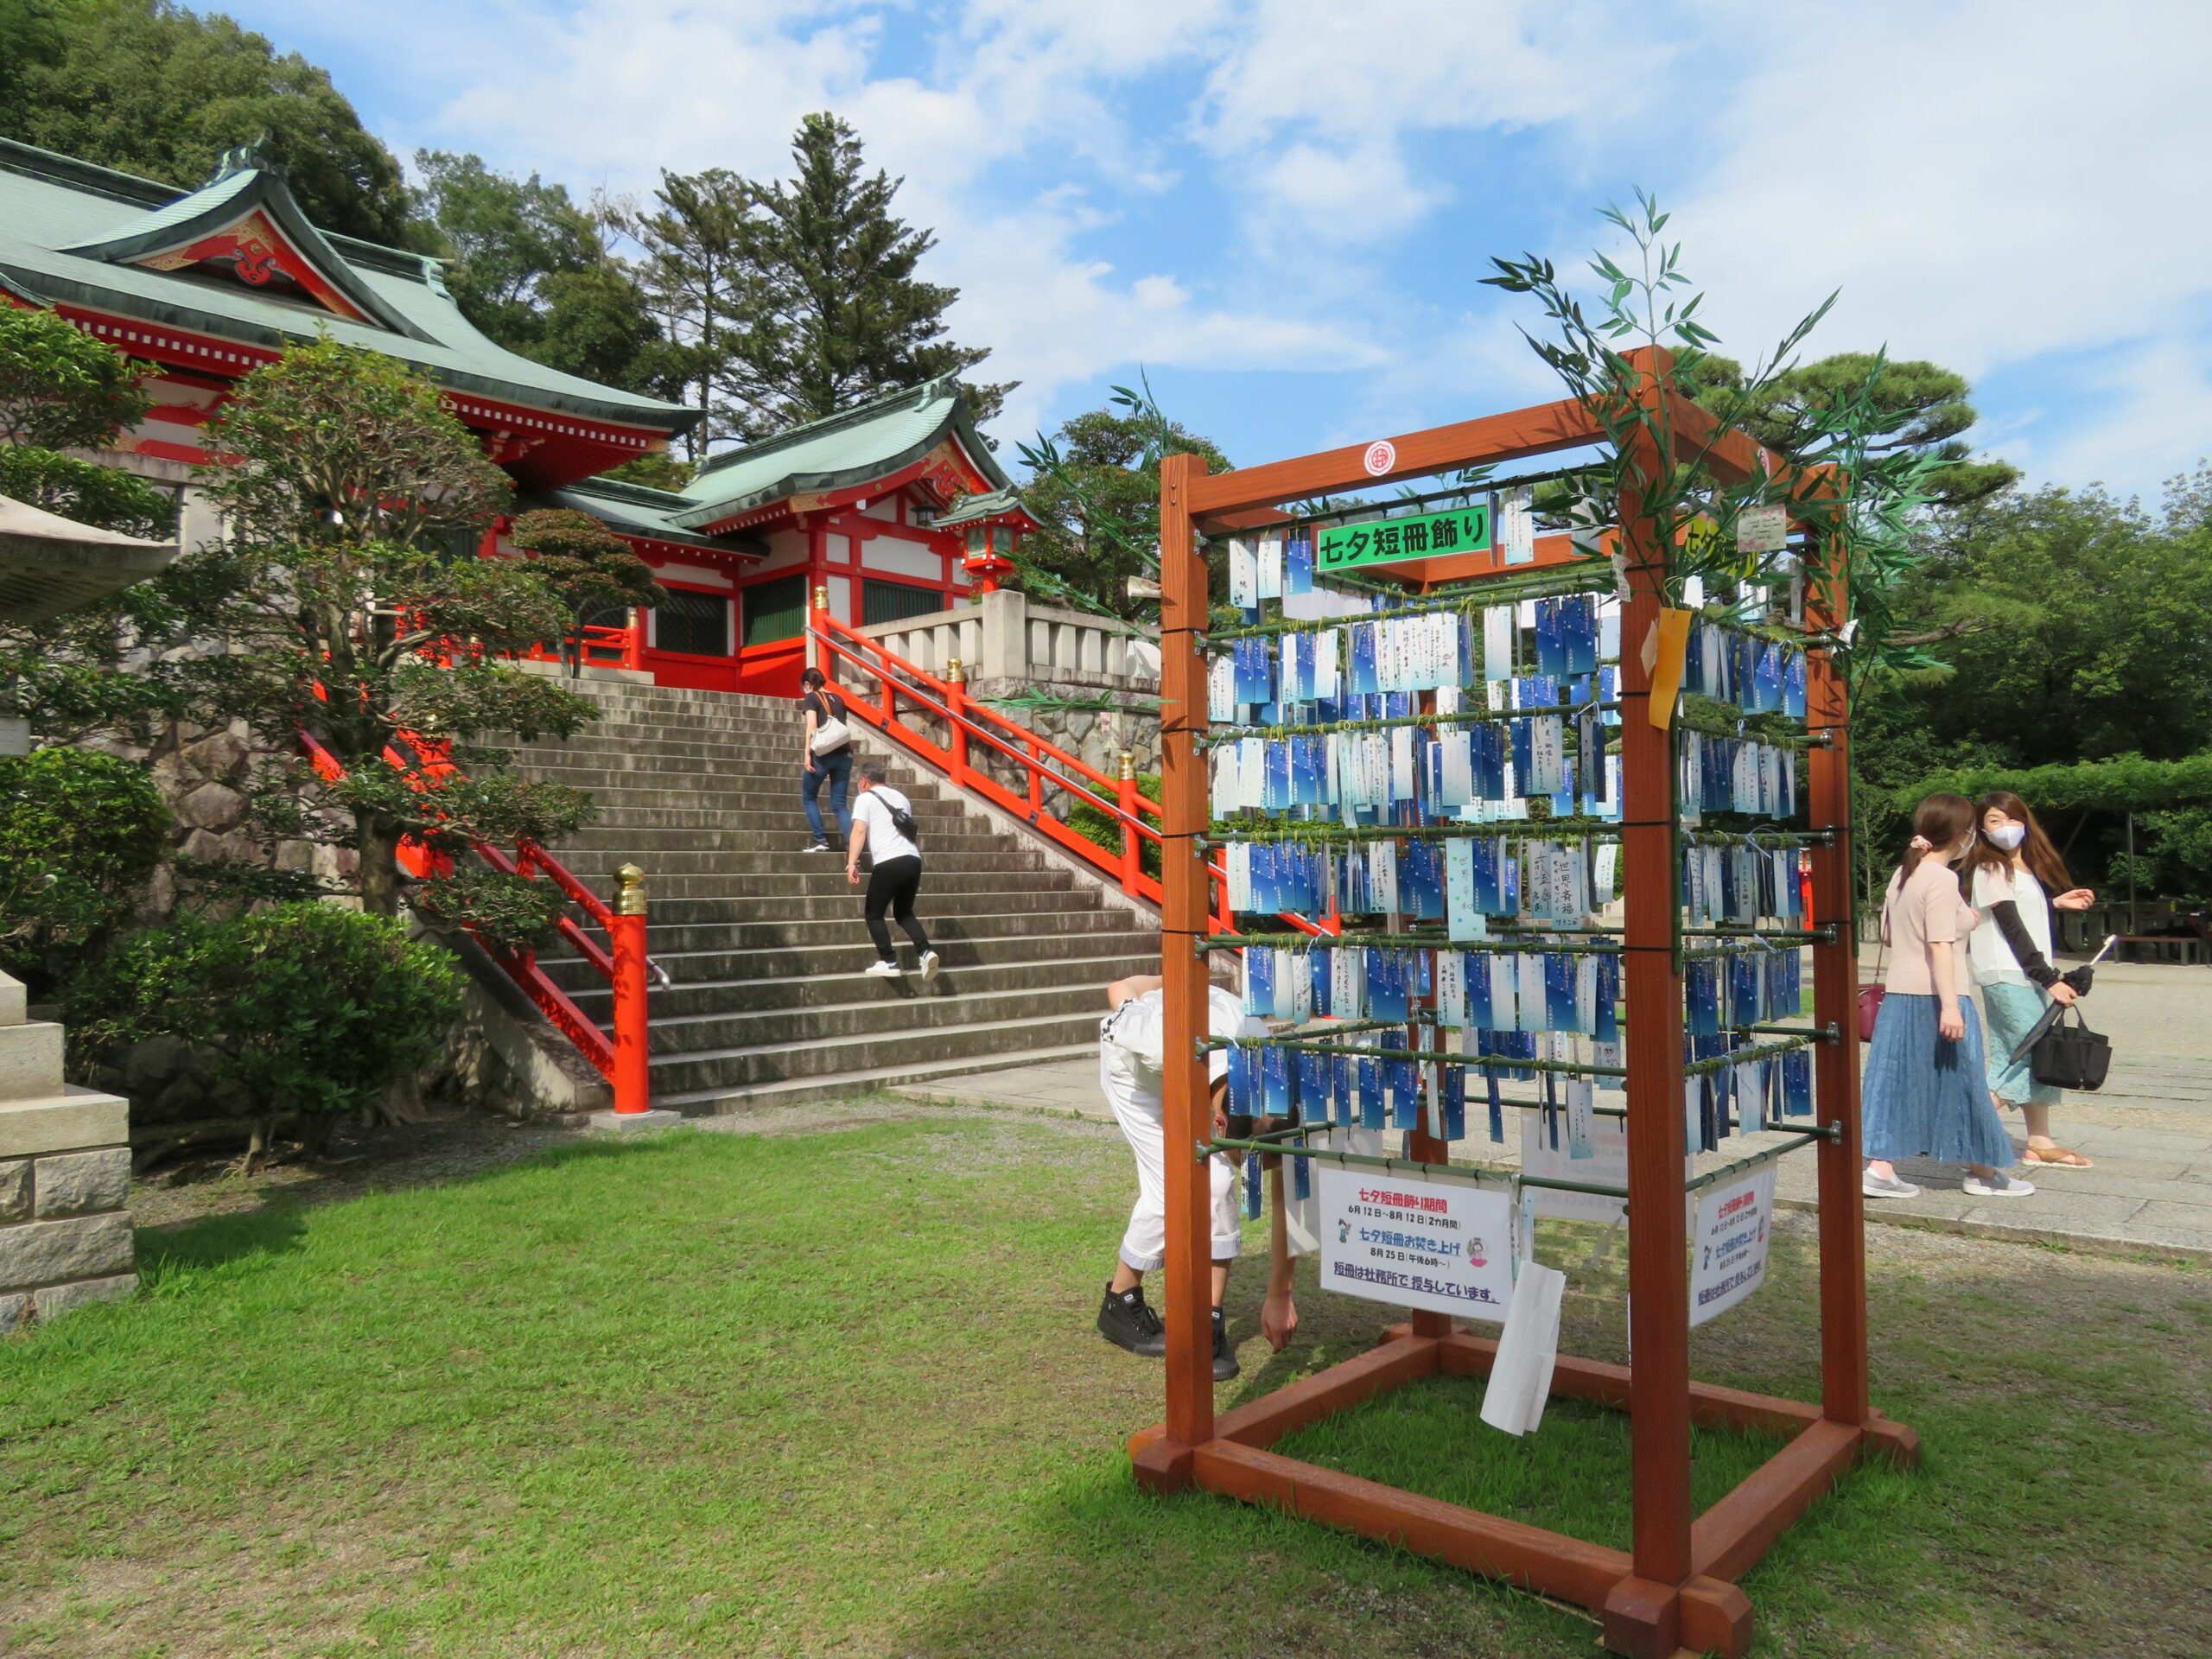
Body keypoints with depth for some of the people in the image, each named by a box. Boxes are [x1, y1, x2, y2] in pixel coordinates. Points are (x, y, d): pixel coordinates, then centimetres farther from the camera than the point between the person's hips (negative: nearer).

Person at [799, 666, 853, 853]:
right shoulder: (838, 699, 19)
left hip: (822, 754, -5)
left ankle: (821, 841, 3)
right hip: (844, 754, 5)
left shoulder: (811, 698, 3)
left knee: (808, 798, 13)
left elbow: (812, 725, -10)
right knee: (839, 804, 4)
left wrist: (807, 754, -15)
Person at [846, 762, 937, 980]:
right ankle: (925, 952, -1)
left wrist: (852, 863, -16)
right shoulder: (901, 798, 26)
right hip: (913, 861, 6)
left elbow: (859, 831, -8)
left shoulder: (865, 798, 7)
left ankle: (889, 962, 1)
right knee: (904, 912, 19)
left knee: (874, 915, 9)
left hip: (888, 864, -6)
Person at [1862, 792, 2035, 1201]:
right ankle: (1983, 1172, 20)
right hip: (1934, 997, -8)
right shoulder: (1942, 879, -14)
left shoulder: (1902, 874, 12)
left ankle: (1879, 1167, 4)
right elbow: (1939, 946, -20)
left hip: (1898, 995, 8)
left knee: (1898, 1081, 8)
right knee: (1961, 1080, 6)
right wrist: (1950, 1006, -23)